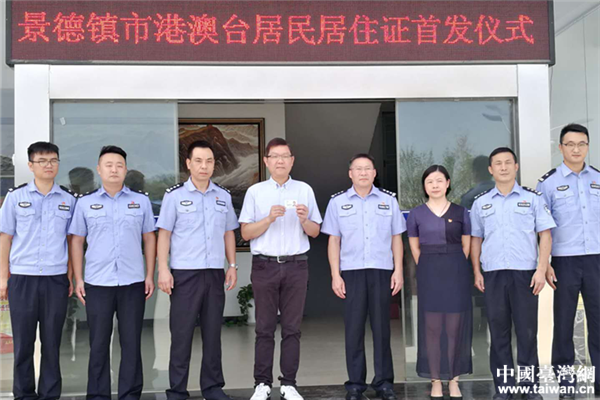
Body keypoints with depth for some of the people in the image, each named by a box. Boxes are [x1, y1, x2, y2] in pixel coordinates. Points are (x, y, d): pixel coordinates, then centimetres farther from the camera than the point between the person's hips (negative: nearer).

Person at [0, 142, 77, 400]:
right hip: (22, 278, 0)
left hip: (56, 279, 1)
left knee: (52, 341, 6)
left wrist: (71, 277, 3)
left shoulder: (69, 200, 6)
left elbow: (72, 241, 9)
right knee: (23, 341, 6)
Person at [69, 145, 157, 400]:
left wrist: (150, 275, 3)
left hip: (133, 283, 0)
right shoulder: (85, 203, 7)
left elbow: (149, 239, 9)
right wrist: (78, 279, 1)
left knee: (131, 342, 5)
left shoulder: (141, 201, 8)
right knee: (98, 343, 6)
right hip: (97, 283, 0)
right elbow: (77, 242, 8)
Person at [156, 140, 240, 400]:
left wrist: (232, 265, 9)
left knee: (212, 332, 9)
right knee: (182, 333, 1)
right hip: (184, 273, -3)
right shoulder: (175, 195, -2)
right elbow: (164, 234, -3)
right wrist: (163, 269, -10)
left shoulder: (223, 196, 9)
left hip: (215, 273, 4)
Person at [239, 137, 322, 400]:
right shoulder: (255, 192, 4)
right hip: (265, 265, -1)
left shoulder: (304, 190, 7)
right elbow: (246, 233, 1)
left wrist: (304, 219, -11)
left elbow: (315, 232, 9)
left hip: (296, 265, 1)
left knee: (292, 328, 4)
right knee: (265, 328, 3)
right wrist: (270, 218, -14)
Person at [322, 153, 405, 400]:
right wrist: (335, 275, -2)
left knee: (381, 327, 4)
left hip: (382, 271, 1)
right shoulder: (338, 202, 6)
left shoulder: (389, 200, 8)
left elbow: (396, 238, 9)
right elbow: (334, 241, 5)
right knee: (353, 328, 2)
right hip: (351, 271, 0)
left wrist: (398, 270, 1)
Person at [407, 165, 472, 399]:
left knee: (455, 326, 3)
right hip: (429, 274, 0)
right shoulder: (416, 214, 3)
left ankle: (454, 380, 13)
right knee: (431, 326, 2)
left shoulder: (460, 212, 4)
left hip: (457, 273, 0)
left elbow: (466, 245, 9)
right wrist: (428, 269, 5)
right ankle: (436, 381, 9)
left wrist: (454, 266, 6)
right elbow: (415, 247, 9)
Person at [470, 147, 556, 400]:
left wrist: (541, 269, -7)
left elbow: (545, 235, 2)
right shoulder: (480, 203, 10)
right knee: (498, 331, 6)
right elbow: (475, 239, 13)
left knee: (527, 331, 2)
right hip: (493, 274, 2)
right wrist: (477, 272, 4)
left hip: (525, 273, -2)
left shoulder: (532, 198, 5)